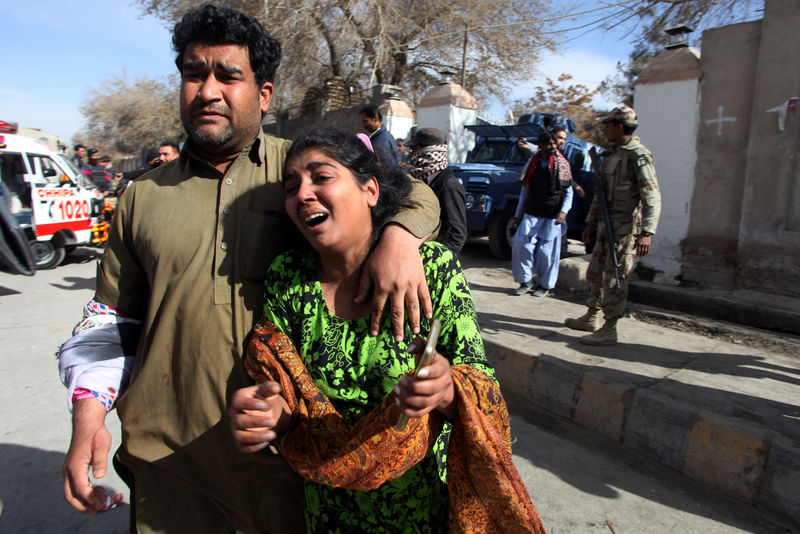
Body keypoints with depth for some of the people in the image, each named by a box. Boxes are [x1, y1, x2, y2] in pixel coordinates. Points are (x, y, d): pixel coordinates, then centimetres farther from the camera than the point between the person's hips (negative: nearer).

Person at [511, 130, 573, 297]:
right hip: (531, 214, 3)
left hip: (551, 216, -2)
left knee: (546, 250, 1)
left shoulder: (562, 164, 0)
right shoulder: (532, 163, 8)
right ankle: (526, 281, 11)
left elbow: (569, 192, 4)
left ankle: (545, 285, 18)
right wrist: (518, 214, 15)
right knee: (522, 244, -6)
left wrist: (564, 211, -12)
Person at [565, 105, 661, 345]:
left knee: (615, 278, -6)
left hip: (626, 228, -9)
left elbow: (652, 197, -19)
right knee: (595, 272, 16)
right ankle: (592, 318, 30)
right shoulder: (613, 154, 16)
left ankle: (609, 330, 3)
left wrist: (647, 232, -27)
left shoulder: (638, 156, -13)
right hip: (607, 224, 9)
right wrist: (591, 221, 22)